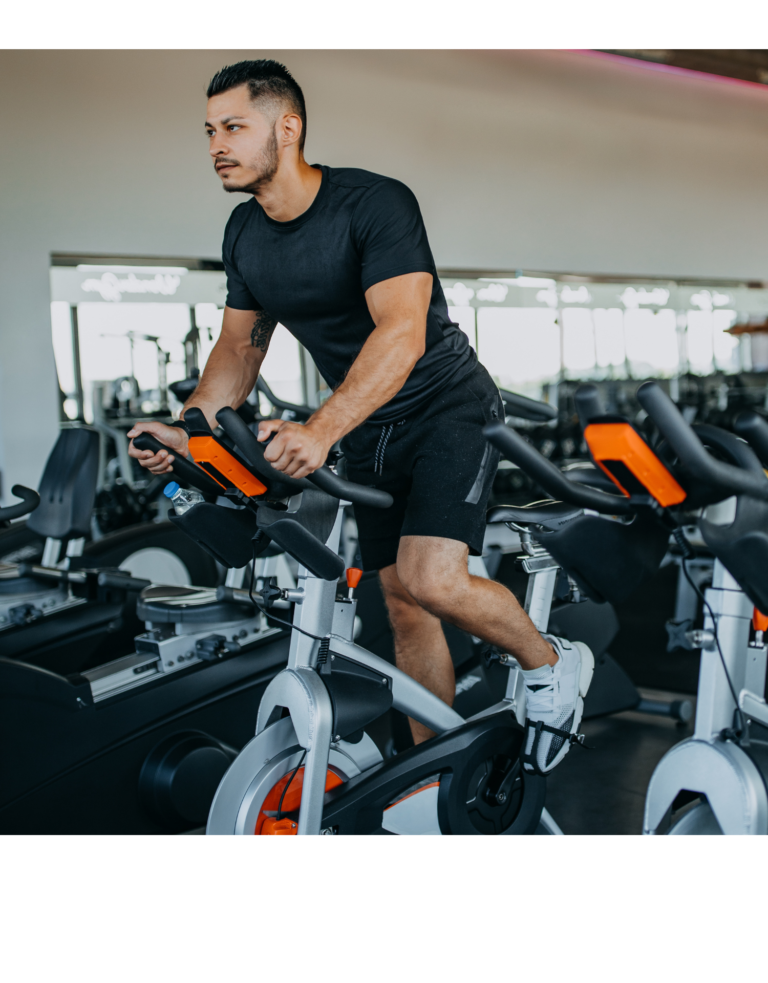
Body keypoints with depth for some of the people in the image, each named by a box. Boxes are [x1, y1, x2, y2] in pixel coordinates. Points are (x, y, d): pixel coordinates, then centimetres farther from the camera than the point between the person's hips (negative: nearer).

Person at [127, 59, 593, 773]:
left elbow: (402, 333, -33)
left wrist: (319, 431, -46)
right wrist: (189, 427, -9)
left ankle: (551, 665, 3)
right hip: (368, 431, 7)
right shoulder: (244, 234, 2)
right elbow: (240, 346, 9)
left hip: (446, 407, -7)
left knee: (432, 578, -26)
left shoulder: (375, 204, -21)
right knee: (402, 603, 9)